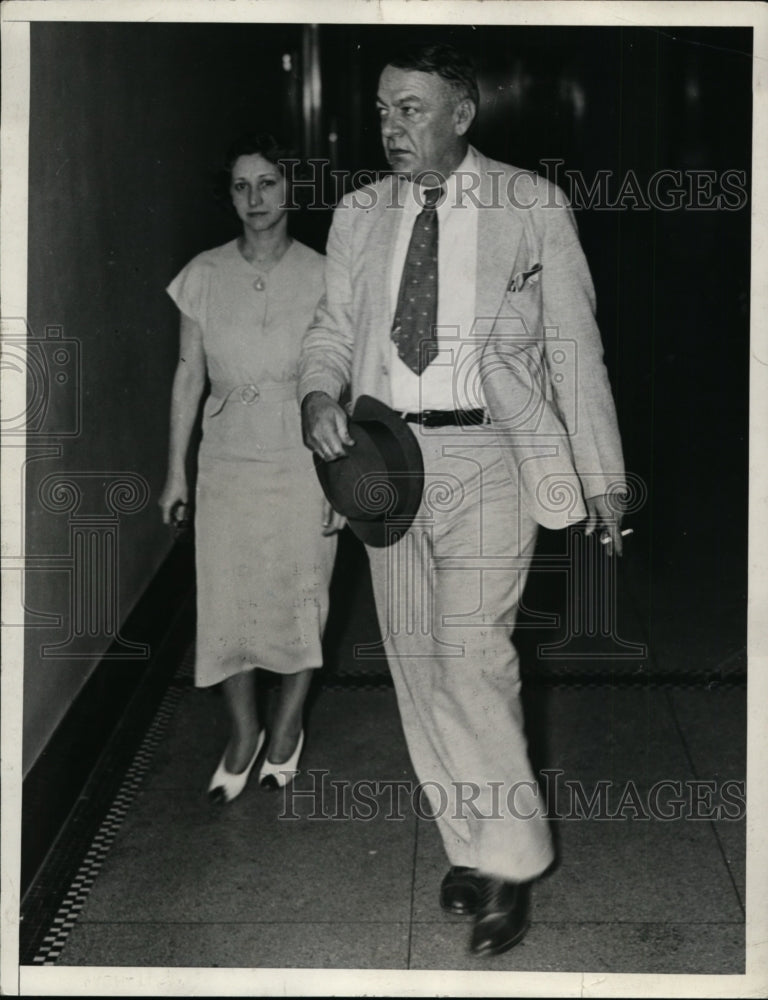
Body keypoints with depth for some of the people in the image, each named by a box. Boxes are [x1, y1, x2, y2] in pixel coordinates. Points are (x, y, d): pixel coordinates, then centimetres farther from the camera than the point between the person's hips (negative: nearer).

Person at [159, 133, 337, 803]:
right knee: (227, 602, 4)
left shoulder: (320, 276, -5)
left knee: (300, 599, 7)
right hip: (227, 463, 2)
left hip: (302, 463, -2)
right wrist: (176, 470, 6)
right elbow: (189, 375, 6)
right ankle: (243, 734, 23)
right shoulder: (204, 276, 1)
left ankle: (287, 728, 29)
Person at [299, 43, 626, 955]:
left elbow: (577, 346, 2)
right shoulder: (358, 215, 9)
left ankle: (510, 861, 2)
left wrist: (602, 478, 1)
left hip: (487, 454, -4)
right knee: (416, 661, 7)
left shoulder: (534, 207, -1)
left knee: (471, 655, -14)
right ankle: (468, 844, 22)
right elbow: (333, 328, 17)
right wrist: (320, 395, -7)